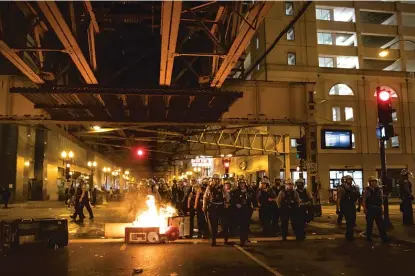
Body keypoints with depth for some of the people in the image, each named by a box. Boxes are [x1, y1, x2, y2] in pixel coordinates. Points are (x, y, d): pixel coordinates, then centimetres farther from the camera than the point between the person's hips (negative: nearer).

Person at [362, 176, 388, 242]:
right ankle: (368, 237, 12)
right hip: (370, 209, -4)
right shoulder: (367, 190, -4)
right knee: (369, 224, 3)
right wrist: (365, 208, -15)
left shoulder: (378, 190, 9)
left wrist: (382, 209, 9)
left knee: (381, 223, 5)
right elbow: (364, 200, -8)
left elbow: (381, 200, 13)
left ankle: (384, 237, 12)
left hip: (378, 209, 4)